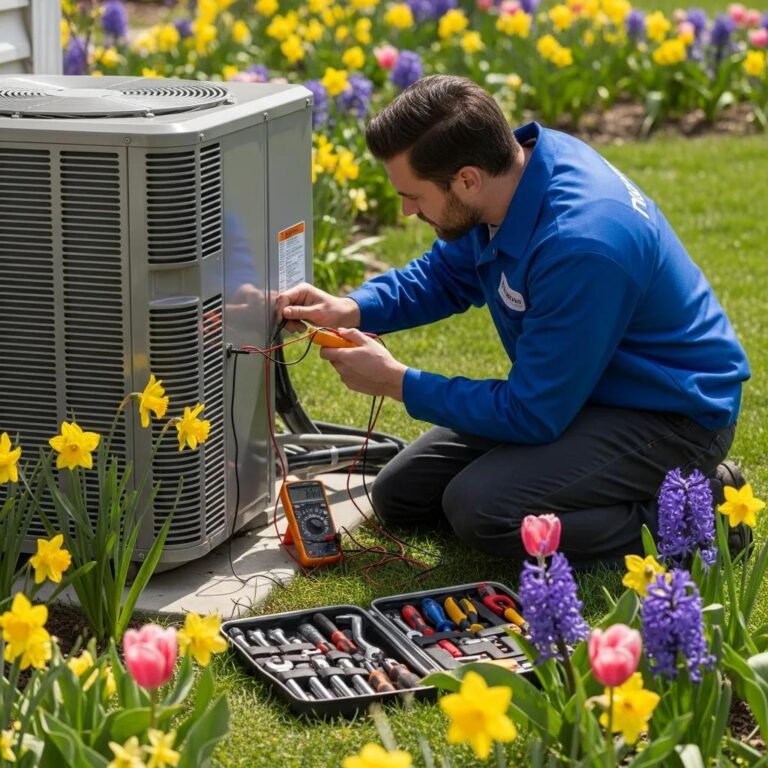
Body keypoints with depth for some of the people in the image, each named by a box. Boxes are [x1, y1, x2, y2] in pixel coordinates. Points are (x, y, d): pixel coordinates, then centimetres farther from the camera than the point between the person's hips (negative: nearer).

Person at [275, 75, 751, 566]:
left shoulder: (580, 245, -36)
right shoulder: (507, 160, -9)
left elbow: (532, 416, -26)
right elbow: (447, 274, 12)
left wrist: (396, 383, -15)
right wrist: (352, 310, -5)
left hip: (672, 415, -9)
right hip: (581, 387, 9)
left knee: (480, 508, -28)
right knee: (399, 497, 8)